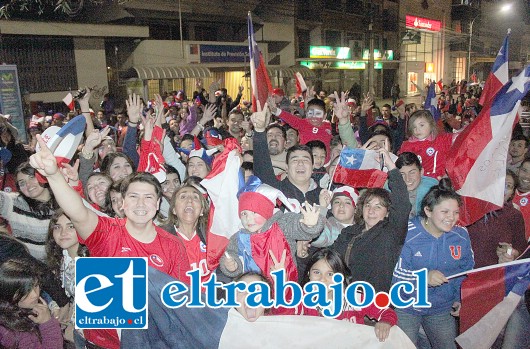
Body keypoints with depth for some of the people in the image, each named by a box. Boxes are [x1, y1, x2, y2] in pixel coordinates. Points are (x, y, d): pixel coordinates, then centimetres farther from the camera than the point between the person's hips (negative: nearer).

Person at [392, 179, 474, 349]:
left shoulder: (461, 236, -3)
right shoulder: (407, 234, -18)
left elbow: (466, 272, 10)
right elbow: (393, 272, -22)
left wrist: (460, 299, -1)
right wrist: (423, 277, -35)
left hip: (442, 308, 4)